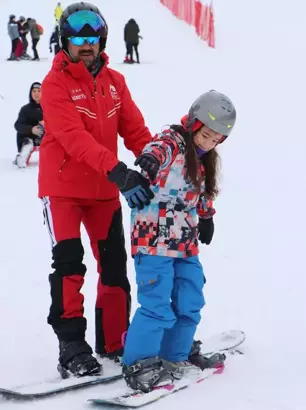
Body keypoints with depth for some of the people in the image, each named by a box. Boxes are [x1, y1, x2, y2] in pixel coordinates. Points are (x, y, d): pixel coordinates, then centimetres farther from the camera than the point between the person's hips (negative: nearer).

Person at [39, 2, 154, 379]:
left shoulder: (114, 82, 5)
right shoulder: (55, 84, -12)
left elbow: (135, 130, 1)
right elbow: (75, 138, -25)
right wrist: (117, 172, -37)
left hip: (104, 189, 6)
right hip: (62, 188, -5)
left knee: (114, 265, 9)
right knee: (69, 265, -11)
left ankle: (113, 340, 21)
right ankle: (72, 349, -5)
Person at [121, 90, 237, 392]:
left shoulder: (203, 158, 14)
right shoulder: (171, 142, -13)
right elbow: (156, 152, -37)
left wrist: (206, 217, 35)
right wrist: (147, 164, -57)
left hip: (186, 243, 9)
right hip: (154, 240, -9)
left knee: (189, 305, 13)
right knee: (157, 307, -11)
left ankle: (174, 357, 28)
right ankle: (138, 364, 1)